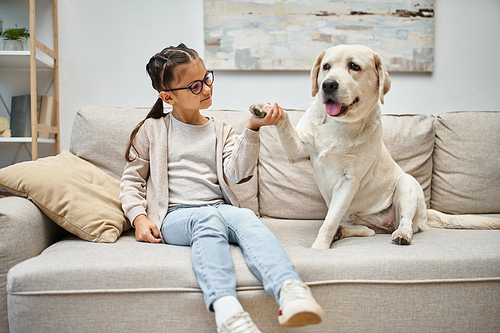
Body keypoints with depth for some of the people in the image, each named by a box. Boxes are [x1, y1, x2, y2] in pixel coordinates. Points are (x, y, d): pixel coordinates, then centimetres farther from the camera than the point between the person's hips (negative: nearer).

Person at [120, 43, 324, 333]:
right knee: (209, 217, -37)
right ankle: (226, 310, -58)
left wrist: (253, 129, -8)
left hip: (220, 209, 2)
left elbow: (237, 173, 3)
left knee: (246, 217, -34)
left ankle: (291, 291, -57)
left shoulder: (221, 131, 19)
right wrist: (139, 217, -3)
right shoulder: (152, 130, 14)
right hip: (174, 216, -2)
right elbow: (132, 180, 15)